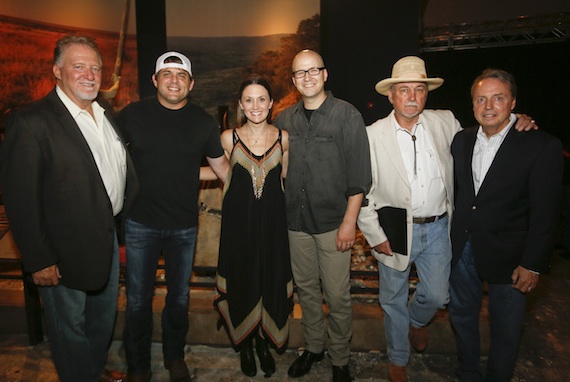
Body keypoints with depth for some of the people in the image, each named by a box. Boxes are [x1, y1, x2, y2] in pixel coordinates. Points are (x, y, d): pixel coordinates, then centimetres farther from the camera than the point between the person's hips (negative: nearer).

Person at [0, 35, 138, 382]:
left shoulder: (106, 113, 4)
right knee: (71, 328, 15)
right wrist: (38, 261, -17)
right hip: (65, 252, -7)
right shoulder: (31, 123, -19)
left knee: (104, 316, 26)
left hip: (108, 240, 7)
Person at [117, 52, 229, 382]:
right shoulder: (132, 115, -4)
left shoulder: (203, 122, -1)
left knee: (179, 297, 17)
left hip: (184, 226, 1)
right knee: (138, 300, 10)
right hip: (141, 223, -1)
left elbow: (221, 164, 8)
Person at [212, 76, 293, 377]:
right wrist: (233, 212, 5)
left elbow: (284, 180, 9)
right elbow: (226, 181, 5)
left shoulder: (283, 138, -1)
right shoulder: (229, 137, -3)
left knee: (271, 281, 10)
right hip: (239, 221, -1)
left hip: (272, 221, 1)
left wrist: (276, 209, 4)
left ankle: (264, 344, 34)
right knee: (243, 282, 11)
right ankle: (245, 346, 34)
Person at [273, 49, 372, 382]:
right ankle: (313, 347, 37)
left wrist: (349, 223, -11)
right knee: (306, 289, 16)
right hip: (296, 221, 4)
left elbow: (359, 175, -7)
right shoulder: (284, 120, 8)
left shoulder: (347, 115, -4)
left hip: (333, 222, -4)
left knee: (337, 296, 4)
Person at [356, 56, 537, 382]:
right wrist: (375, 235, -9)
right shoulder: (373, 135, -9)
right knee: (394, 300, 14)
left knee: (437, 296, 14)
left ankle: (417, 320, 51)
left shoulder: (445, 122, 0)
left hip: (437, 228, 3)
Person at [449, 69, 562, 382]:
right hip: (463, 249, 5)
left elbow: (545, 212, -13)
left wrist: (533, 265, -13)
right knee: (462, 317, 20)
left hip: (507, 256, -4)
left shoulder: (541, 146, -13)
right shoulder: (462, 140, 2)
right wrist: (455, 236, 4)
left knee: (505, 330, 14)